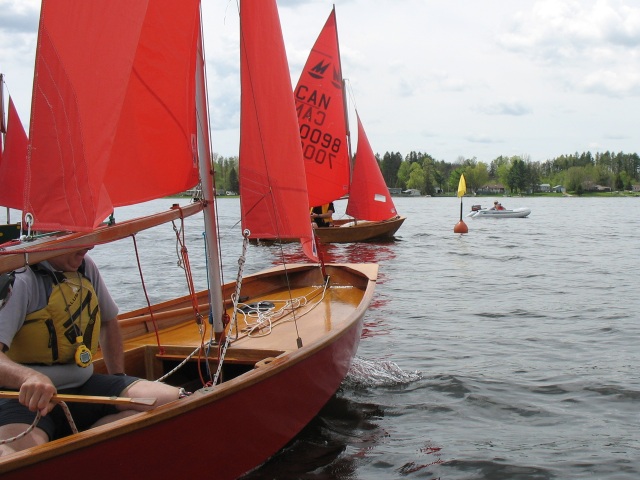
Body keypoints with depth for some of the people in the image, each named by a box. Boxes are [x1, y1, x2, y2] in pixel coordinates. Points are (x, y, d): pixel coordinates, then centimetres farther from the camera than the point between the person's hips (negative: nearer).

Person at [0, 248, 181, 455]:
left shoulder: (85, 267, 10)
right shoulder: (19, 280, -14)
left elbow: (108, 321, 27)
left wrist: (119, 379, 21)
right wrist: (28, 376, -47)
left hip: (83, 387, 8)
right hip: (27, 398, -8)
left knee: (174, 399, -17)